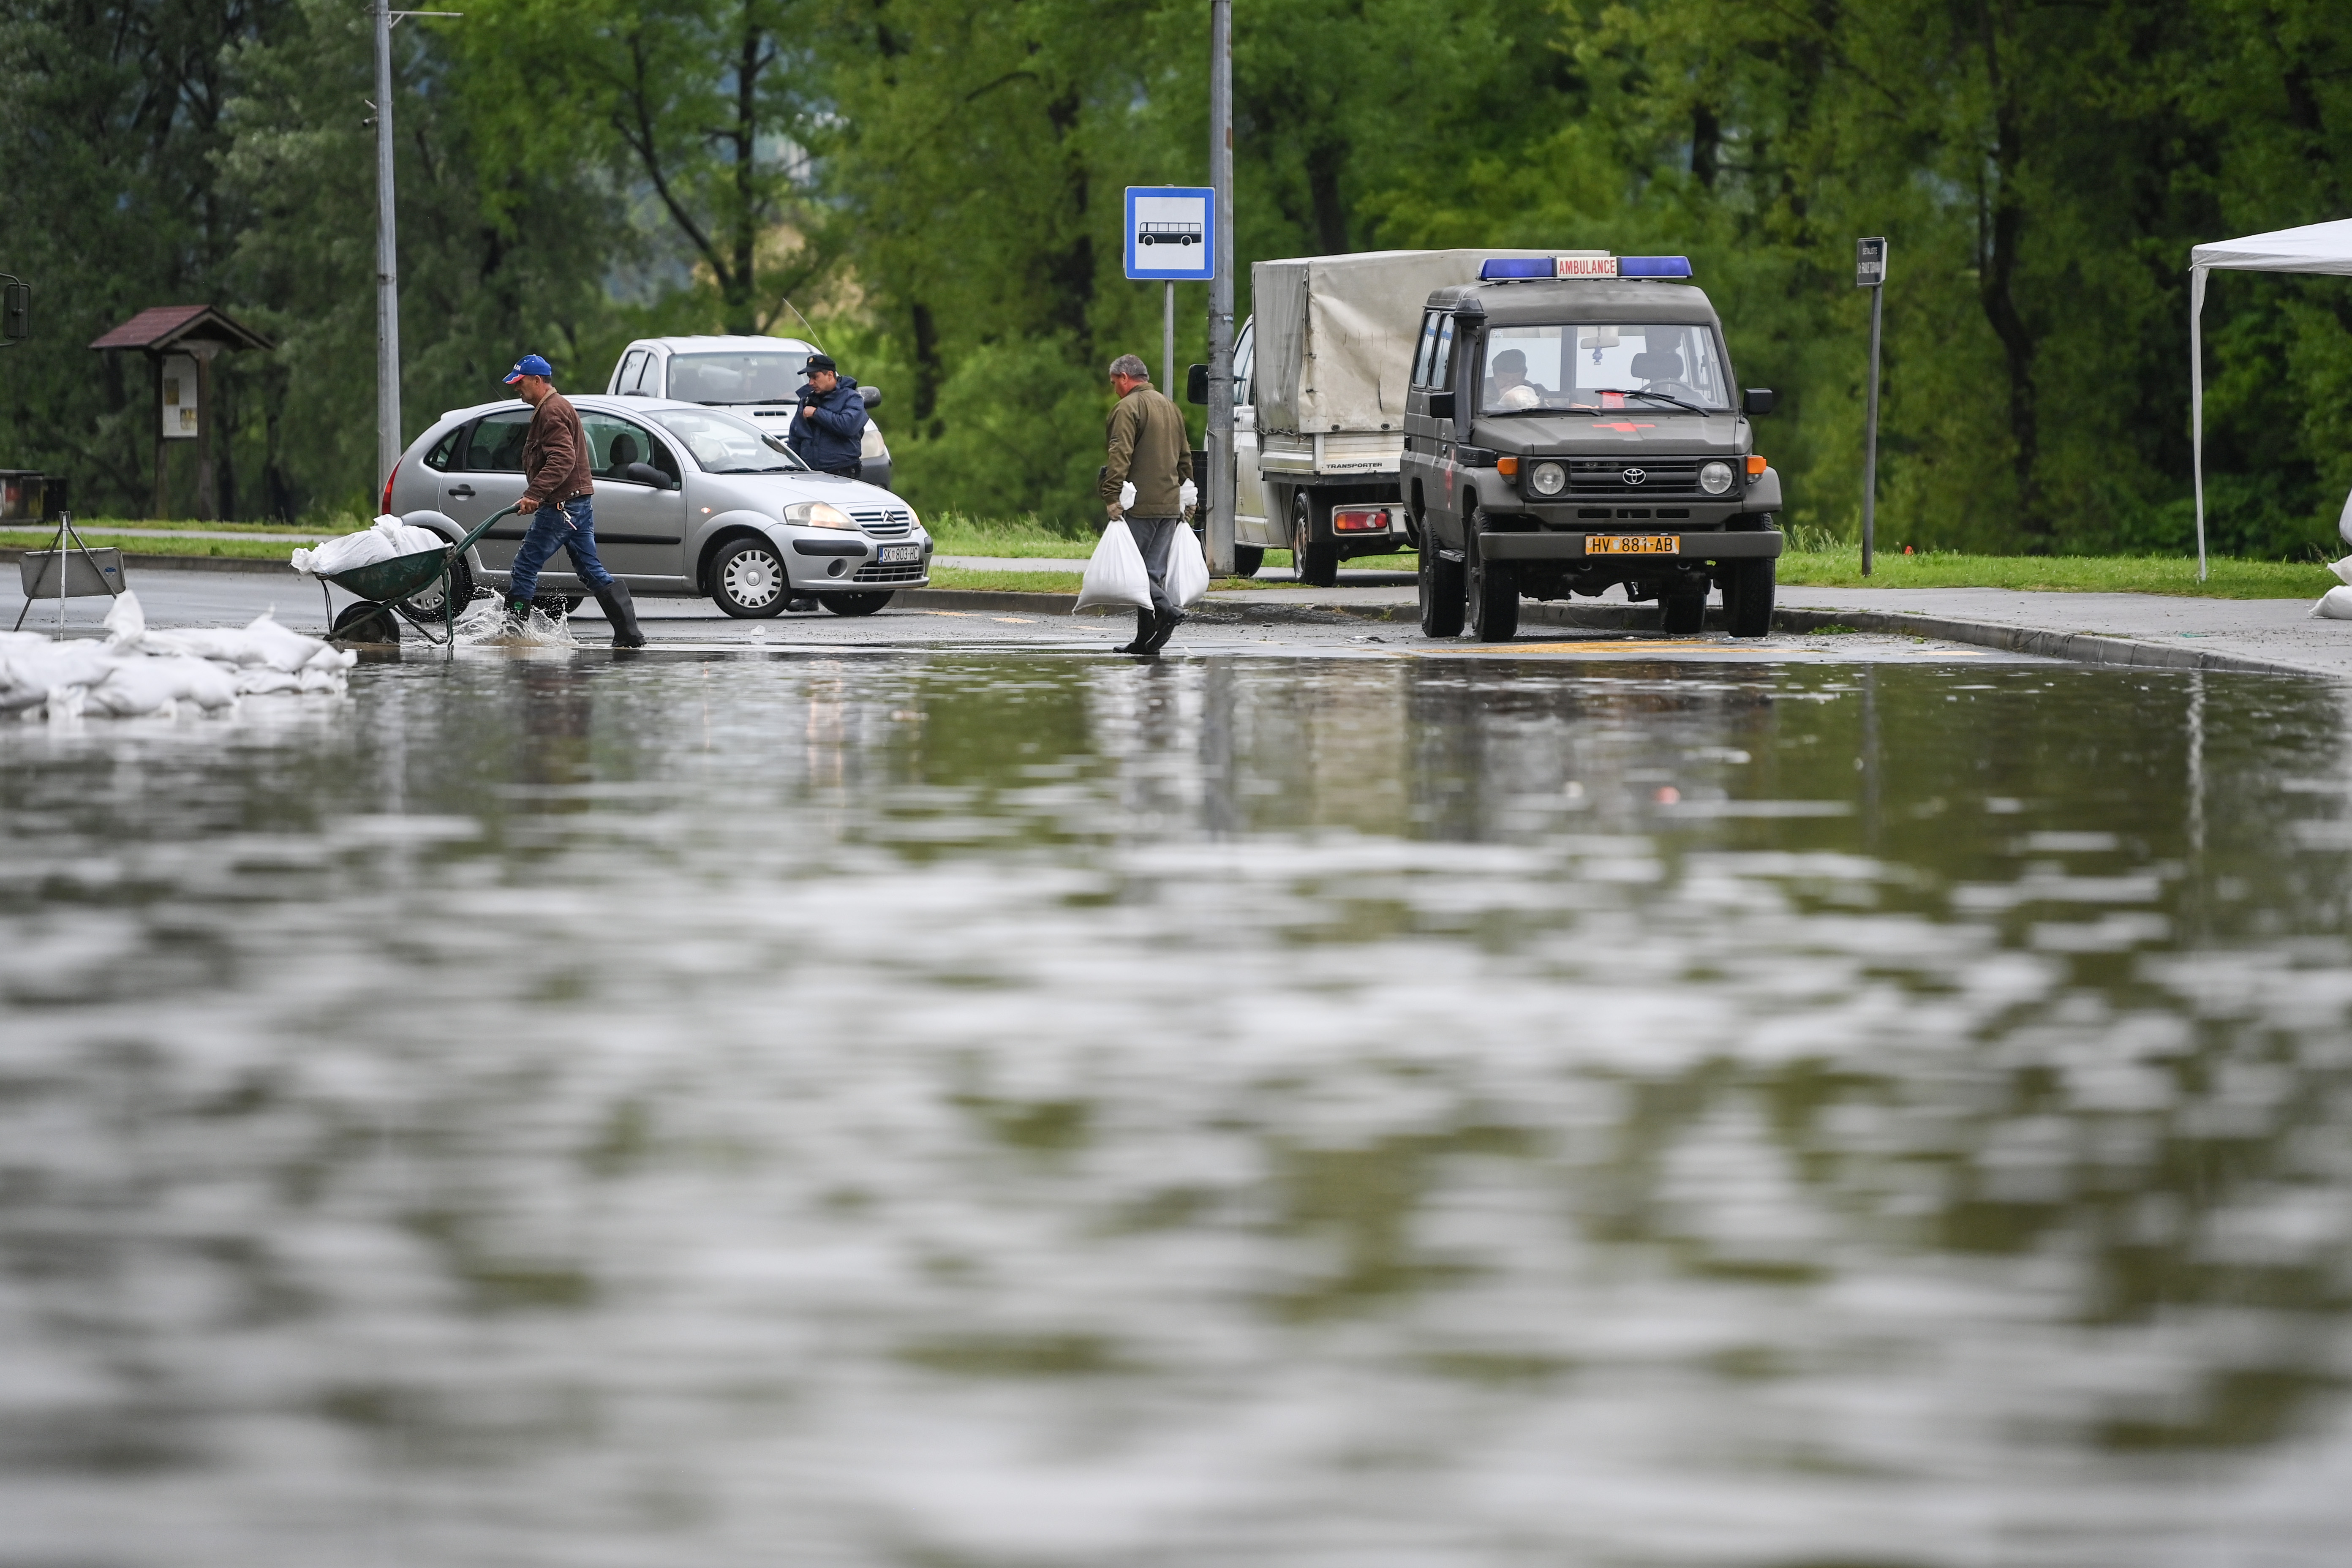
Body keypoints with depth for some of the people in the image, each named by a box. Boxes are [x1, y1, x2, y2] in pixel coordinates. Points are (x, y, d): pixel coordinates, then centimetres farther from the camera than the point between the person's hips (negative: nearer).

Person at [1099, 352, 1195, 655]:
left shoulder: (1128, 408, -7)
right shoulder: (1170, 407, 20)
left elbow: (1121, 456, -18)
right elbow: (1185, 457, 24)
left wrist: (1113, 496, -22)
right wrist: (1185, 497, 28)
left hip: (1140, 505, -8)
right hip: (1170, 505, 8)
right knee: (1154, 570, 8)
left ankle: (1166, 611, -23)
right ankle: (1146, 638, 7)